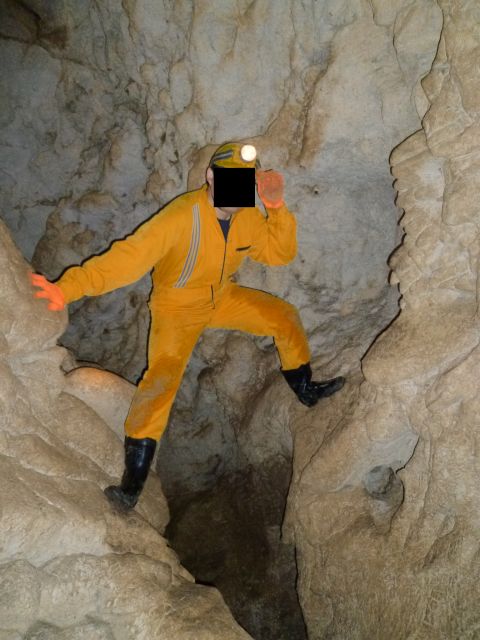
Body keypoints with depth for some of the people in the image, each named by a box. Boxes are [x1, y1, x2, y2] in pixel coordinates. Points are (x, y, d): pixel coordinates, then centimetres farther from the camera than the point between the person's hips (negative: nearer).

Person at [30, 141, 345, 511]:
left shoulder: (248, 216, -11)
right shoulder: (180, 217, -31)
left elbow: (280, 254, -4)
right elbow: (129, 256, -38)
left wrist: (278, 208, -21)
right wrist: (68, 288, -50)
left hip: (223, 298, 6)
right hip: (177, 307, -6)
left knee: (285, 316, 0)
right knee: (162, 377, -24)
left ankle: (306, 390, 25)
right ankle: (132, 484, -14)